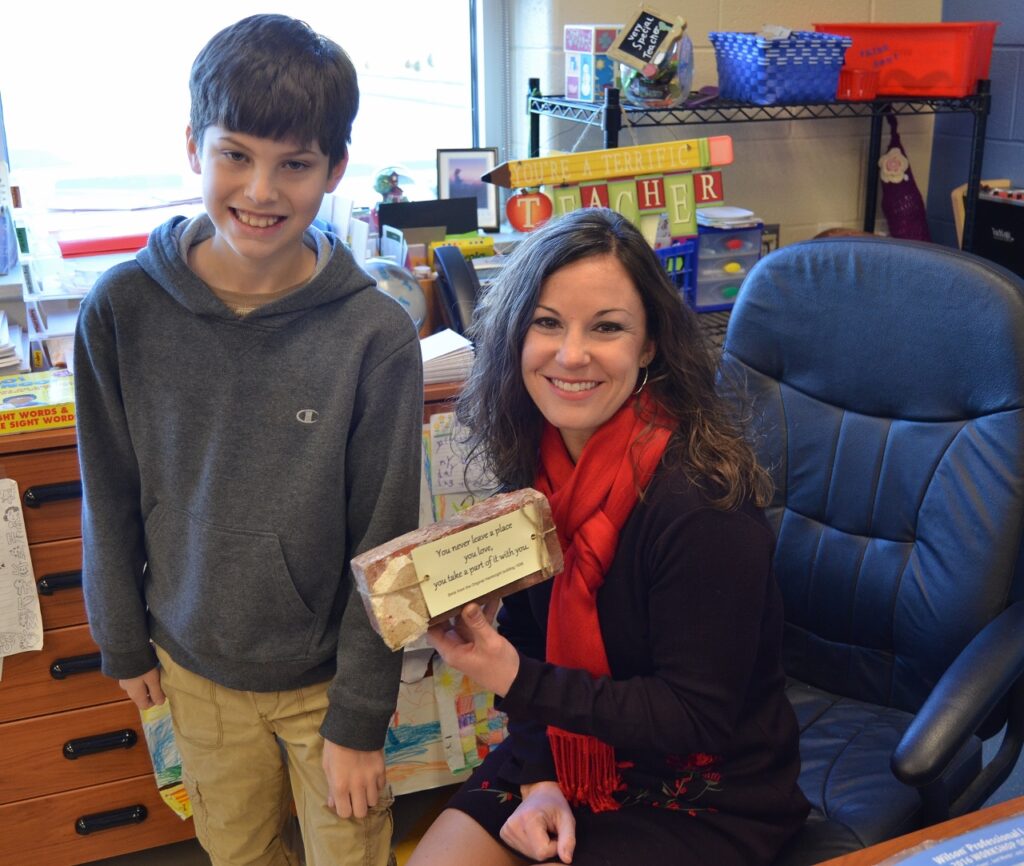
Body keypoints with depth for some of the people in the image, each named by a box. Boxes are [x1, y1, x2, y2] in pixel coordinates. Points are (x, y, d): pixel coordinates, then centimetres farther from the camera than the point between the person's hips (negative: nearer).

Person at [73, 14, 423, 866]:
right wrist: (124, 642, 7)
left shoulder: (377, 335, -19)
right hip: (194, 668, 2)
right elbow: (111, 498, 0)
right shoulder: (122, 309, -13)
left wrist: (360, 716, -8)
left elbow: (382, 546, -13)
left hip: (326, 674, -2)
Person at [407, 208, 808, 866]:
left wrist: (519, 682, -23)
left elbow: (698, 718, -21)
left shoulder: (702, 500, -27)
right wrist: (537, 782, -9)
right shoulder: (538, 460, -6)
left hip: (710, 797, -5)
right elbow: (524, 636, 3)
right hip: (568, 752, 6)